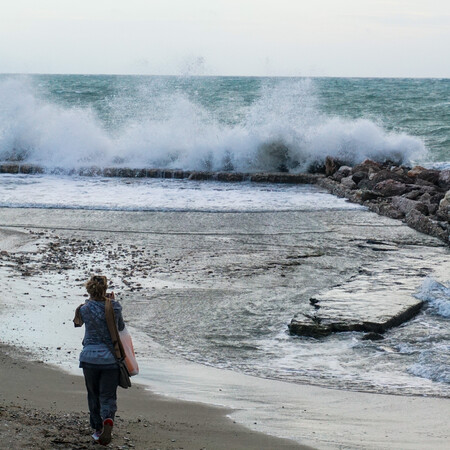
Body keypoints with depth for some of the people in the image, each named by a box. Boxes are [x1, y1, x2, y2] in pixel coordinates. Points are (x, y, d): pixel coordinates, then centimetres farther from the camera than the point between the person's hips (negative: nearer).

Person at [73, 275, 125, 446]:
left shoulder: (85, 309, -7)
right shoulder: (115, 307, -5)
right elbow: (121, 327, 11)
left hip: (90, 357, 0)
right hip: (110, 357, 0)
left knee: (93, 395, 17)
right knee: (108, 396, 4)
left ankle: (98, 428, 22)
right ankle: (108, 420, -24)